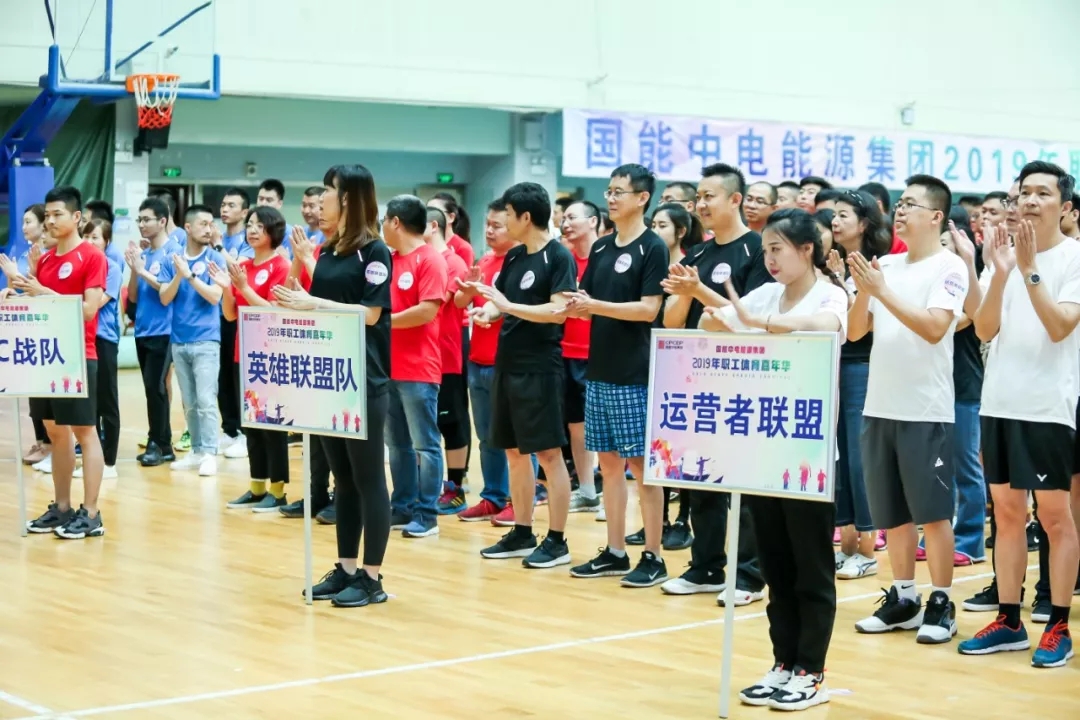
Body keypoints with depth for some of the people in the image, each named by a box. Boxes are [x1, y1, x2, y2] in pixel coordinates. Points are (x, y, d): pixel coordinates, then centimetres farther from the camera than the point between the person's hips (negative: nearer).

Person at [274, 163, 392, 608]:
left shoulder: (374, 252, -9)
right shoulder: (326, 252, 13)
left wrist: (313, 303, -17)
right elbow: (315, 306, 16)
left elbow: (371, 313, -16)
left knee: (368, 478, -1)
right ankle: (346, 569, 19)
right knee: (343, 478, 12)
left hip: (364, 382, -8)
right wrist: (296, 300, -4)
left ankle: (372, 578, 3)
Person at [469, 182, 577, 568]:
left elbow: (558, 311, -20)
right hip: (508, 364, 8)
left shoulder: (559, 257, -10)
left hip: (540, 368, -8)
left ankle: (557, 541, 2)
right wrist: (487, 310, -8)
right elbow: (500, 300, 15)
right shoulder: (514, 257, 13)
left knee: (549, 453, -4)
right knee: (515, 452, 12)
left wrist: (508, 306, -21)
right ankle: (522, 533, 21)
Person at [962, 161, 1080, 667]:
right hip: (999, 402, 5)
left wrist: (1030, 271, -24)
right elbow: (984, 331, -2)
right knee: (1007, 513, 10)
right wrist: (1000, 273, -15)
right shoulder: (1003, 252, 7)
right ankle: (1008, 620, 17)